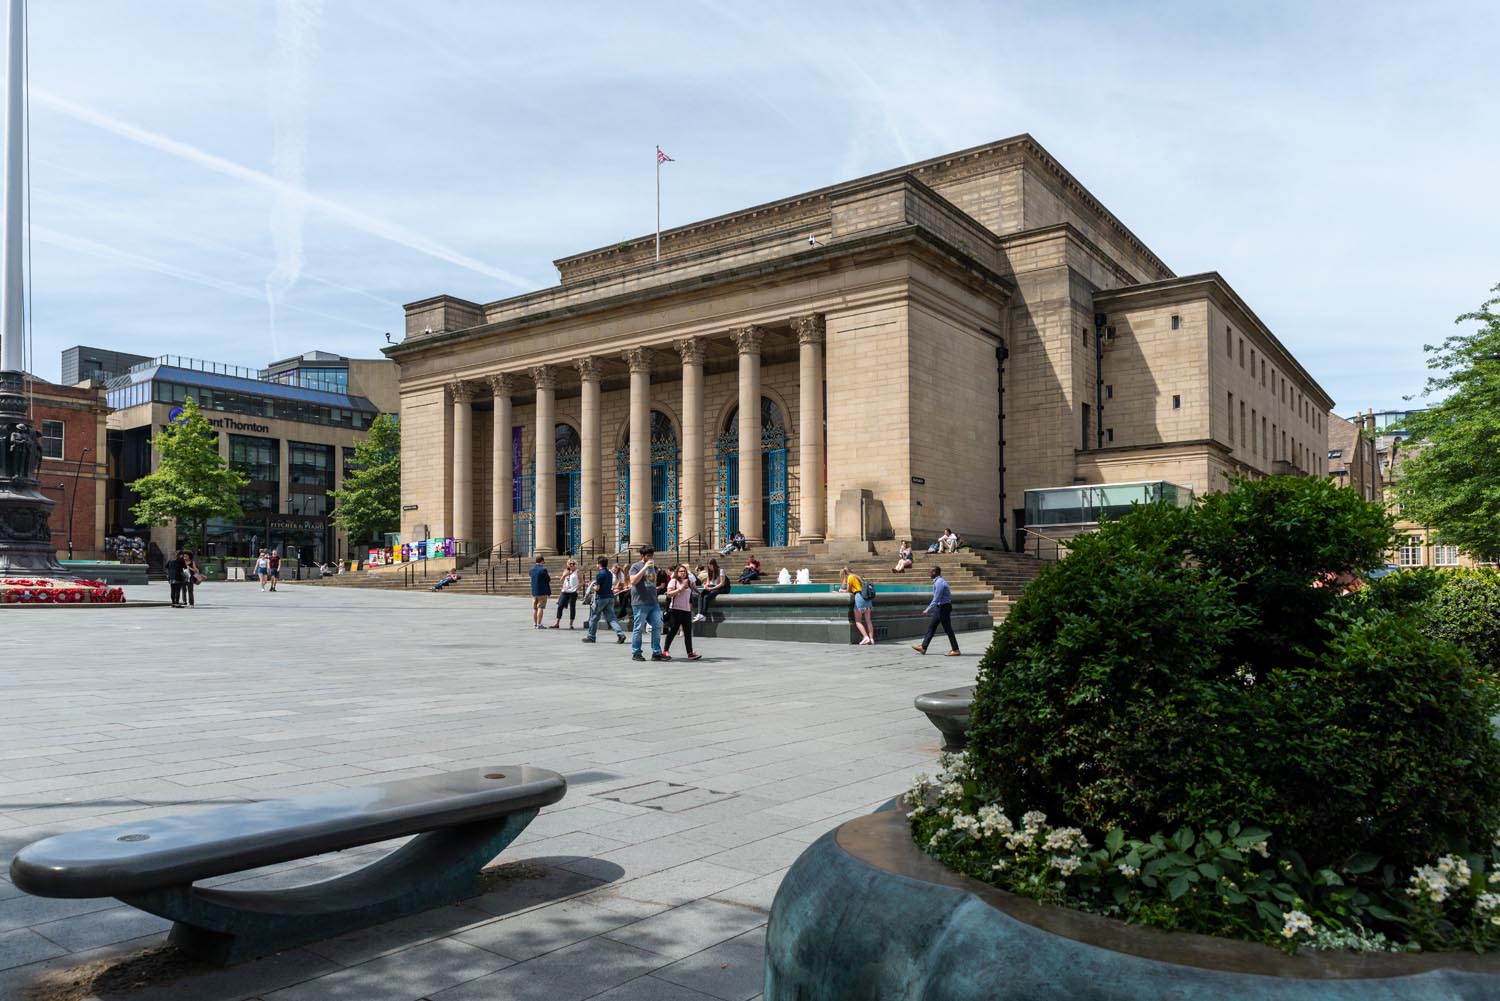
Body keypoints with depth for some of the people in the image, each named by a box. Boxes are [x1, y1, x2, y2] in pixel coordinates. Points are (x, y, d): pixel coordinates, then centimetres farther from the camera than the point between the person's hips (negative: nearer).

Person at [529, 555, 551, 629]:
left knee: (534, 608, 11)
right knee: (540, 608, -4)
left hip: (534, 592, 7)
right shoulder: (543, 570, -14)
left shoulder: (532, 569, 7)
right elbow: (548, 580, -8)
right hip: (542, 592, -6)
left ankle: (534, 624, 13)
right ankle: (539, 624, -6)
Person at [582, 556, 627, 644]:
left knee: (594, 617, 8)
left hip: (601, 598, -7)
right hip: (610, 597, 7)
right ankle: (620, 634, -15)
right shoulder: (610, 574, 12)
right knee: (611, 617, 2)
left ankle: (591, 637, 16)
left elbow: (597, 588, -16)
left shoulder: (599, 574, -13)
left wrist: (592, 587, 4)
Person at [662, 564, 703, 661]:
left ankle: (690, 653, 6)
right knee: (673, 631, -4)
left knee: (688, 632, 4)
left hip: (686, 610, 6)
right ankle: (665, 651, 4)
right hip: (675, 609, -6)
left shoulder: (688, 581, 16)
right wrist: (680, 589, -18)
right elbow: (669, 594, -14)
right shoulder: (673, 581, -3)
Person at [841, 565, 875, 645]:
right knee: (868, 621, 2)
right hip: (867, 598, 7)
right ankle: (871, 639, -6)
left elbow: (848, 591, 6)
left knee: (858, 621, -3)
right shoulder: (857, 577, 25)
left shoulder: (850, 577, 2)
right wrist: (843, 590, 27)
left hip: (859, 597, -7)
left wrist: (842, 590, 24)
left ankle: (866, 637, -18)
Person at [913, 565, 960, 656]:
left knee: (948, 629, -3)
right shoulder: (937, 581, 12)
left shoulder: (939, 583, -20)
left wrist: (928, 609, -19)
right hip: (939, 607, 10)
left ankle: (955, 650, 3)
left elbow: (936, 599, -23)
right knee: (931, 627, 12)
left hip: (943, 607, -10)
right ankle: (923, 647, 16)